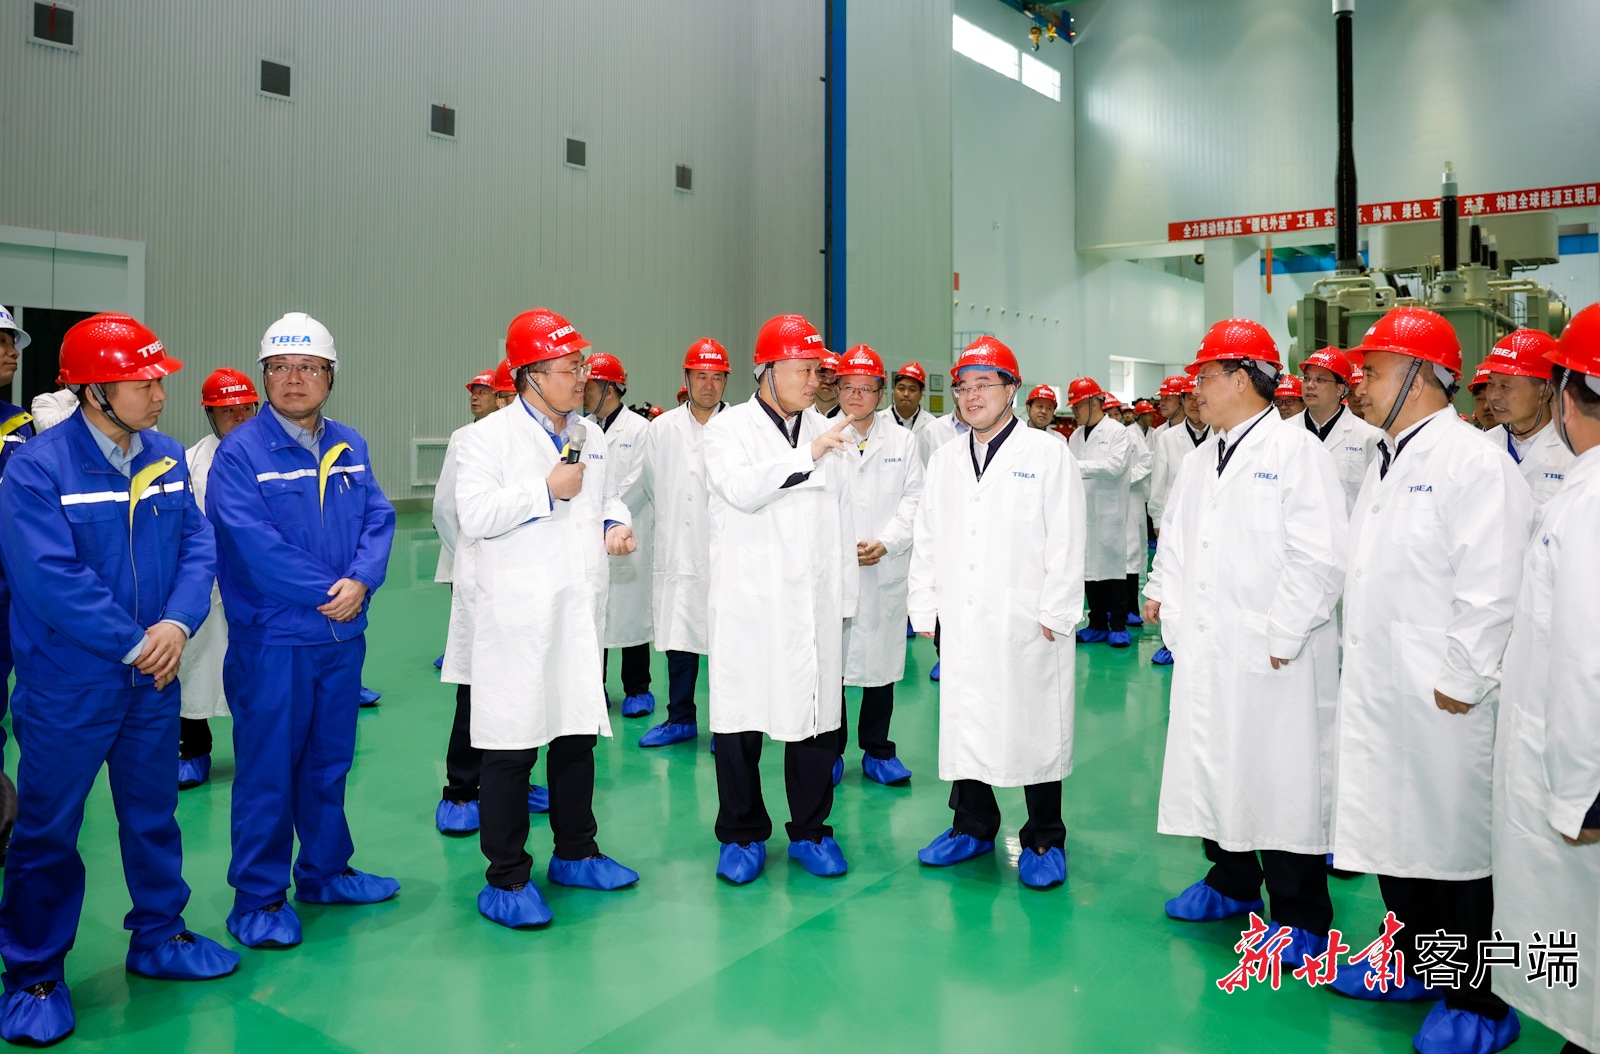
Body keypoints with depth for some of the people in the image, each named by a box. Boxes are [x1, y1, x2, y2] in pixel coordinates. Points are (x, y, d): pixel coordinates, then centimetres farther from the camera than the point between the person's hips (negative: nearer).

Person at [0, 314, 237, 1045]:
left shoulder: (168, 458, 2)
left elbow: (198, 547, -1)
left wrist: (177, 624, -17)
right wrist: (136, 644, -18)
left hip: (153, 681, 5)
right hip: (66, 688, -5)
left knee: (154, 816, 18)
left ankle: (158, 937, 36)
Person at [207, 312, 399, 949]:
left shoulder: (350, 447, 9)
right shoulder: (240, 451, -8)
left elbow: (378, 519, 3)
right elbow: (252, 540, -17)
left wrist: (361, 580, -16)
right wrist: (324, 593, -16)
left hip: (343, 633, 6)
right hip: (272, 638, -5)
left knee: (329, 760, 17)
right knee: (267, 770, 3)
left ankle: (325, 871, 33)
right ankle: (259, 898, 16)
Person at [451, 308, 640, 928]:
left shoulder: (592, 436, 13)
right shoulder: (487, 437, -7)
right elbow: (473, 515, -17)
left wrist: (617, 525, 3)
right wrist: (547, 490, -18)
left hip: (582, 612, 7)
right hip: (519, 619, -6)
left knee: (578, 731, 15)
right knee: (512, 744, -2)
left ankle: (575, 853, 31)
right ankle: (506, 878, 10)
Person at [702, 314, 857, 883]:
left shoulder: (828, 433, 11)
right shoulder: (730, 427, 0)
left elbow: (842, 518, 13)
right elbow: (740, 488, -19)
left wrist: (843, 598, 12)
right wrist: (808, 454, -24)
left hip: (815, 602, 3)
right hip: (748, 601, -3)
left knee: (815, 714, 7)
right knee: (740, 715, 3)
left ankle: (810, 831, 23)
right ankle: (742, 835, 20)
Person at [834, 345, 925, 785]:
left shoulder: (902, 440, 9)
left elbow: (914, 499, 4)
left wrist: (885, 543, -9)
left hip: (885, 571, 2)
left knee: (881, 658, 8)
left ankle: (877, 750, 21)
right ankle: (830, 750, 18)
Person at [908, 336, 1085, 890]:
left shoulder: (1049, 455, -2)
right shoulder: (943, 460, 12)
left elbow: (1066, 543, -5)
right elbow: (926, 538, 14)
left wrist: (1054, 614, -10)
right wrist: (923, 608, 9)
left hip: (1026, 624, -4)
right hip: (961, 622, 5)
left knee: (1034, 726, 3)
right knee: (964, 721, 11)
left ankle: (1043, 840, 18)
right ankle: (973, 826, 29)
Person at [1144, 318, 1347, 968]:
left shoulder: (1296, 451, -8)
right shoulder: (1199, 464, 15)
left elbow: (1320, 557, -15)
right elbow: (1176, 540, 24)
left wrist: (1283, 635, -16)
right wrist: (1161, 591, 7)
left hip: (1273, 660, -7)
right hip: (1204, 652, 7)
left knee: (1281, 781, 1)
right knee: (1212, 769, 15)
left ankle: (1299, 917, 16)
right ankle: (1232, 883, 35)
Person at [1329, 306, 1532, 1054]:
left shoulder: (1475, 465, -14)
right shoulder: (1387, 463, 13)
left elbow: (1491, 592, -19)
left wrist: (1462, 683, -17)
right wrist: (1360, 673, 15)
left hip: (1439, 704, -8)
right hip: (1377, 693, 8)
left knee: (1456, 848, 4)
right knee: (1393, 832, 18)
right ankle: (1412, 964, 35)